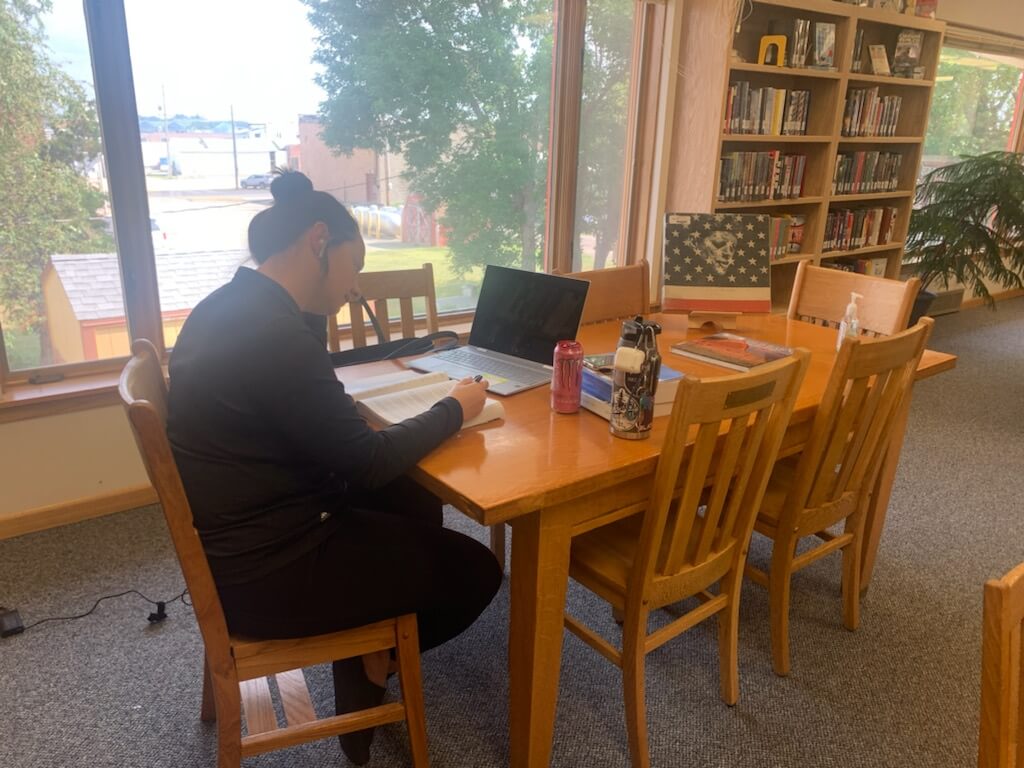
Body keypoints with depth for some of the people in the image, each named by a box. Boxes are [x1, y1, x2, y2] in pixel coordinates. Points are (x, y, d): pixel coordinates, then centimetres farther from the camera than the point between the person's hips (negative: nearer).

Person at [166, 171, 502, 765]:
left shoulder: (228, 307, 2)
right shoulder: (276, 336, -29)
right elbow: (366, 462, -21)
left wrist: (313, 308, 5)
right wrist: (454, 410, -8)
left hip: (244, 536, 10)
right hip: (263, 573, -10)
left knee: (416, 500, 20)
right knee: (475, 570, 1)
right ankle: (372, 658, 26)